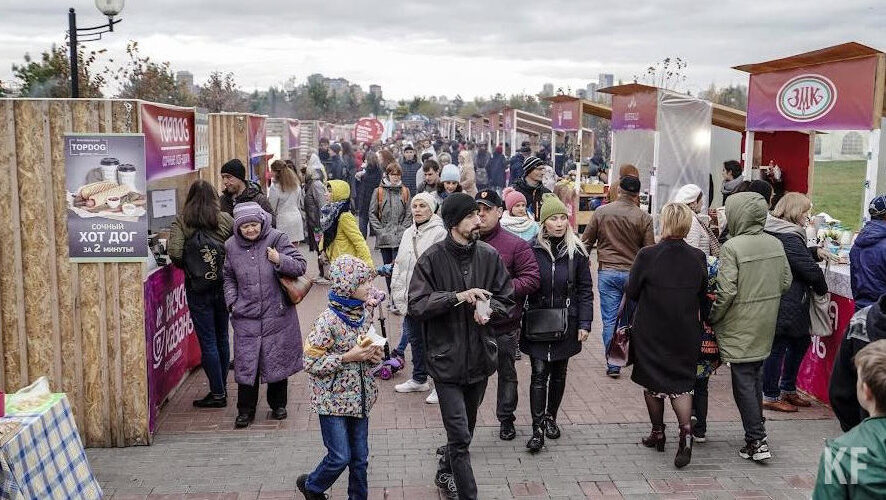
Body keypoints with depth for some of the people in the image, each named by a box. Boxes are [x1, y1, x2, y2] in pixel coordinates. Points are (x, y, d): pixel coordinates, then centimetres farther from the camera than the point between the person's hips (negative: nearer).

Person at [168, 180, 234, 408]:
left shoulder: (181, 221, -5)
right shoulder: (226, 219, -1)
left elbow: (175, 253, -15)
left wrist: (185, 265, 5)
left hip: (197, 288, -3)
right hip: (224, 285, 3)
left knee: (207, 341, 3)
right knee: (222, 337, 15)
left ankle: (218, 393, 6)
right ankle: (222, 388, 25)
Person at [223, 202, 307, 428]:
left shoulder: (276, 239, -6)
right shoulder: (231, 246, 4)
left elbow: (300, 266, -5)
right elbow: (229, 278, 17)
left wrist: (280, 260, -22)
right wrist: (232, 302, 4)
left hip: (277, 316, -2)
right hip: (245, 317, 2)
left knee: (277, 359, 10)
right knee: (245, 362, 1)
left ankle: (278, 405, 28)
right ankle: (245, 411, 15)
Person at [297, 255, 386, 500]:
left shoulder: (365, 312, 1)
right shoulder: (328, 320, -20)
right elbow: (310, 362, -18)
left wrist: (373, 355, -4)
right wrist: (347, 357, -23)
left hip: (359, 397, 6)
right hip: (334, 399, -6)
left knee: (360, 457, 12)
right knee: (340, 458, 2)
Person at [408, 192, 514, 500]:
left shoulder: (489, 255, 0)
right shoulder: (432, 259, -12)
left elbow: (506, 299, 8)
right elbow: (416, 306, -15)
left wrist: (488, 309, -14)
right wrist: (457, 296, -24)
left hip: (480, 356, 5)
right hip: (447, 358, -5)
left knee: (465, 429, 22)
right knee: (460, 435, -7)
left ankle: (446, 474, 46)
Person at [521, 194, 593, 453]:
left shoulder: (576, 251, -2)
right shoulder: (532, 249, -5)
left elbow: (585, 289, 1)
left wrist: (584, 323, -5)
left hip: (566, 323, 2)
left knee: (559, 373, 14)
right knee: (539, 373, -6)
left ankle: (551, 417, 32)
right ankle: (537, 428, -1)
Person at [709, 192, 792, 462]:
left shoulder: (732, 247, -19)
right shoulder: (775, 244, 1)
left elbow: (726, 291, -21)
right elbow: (786, 282, 8)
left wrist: (712, 318, -7)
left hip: (740, 326, -7)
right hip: (765, 327, 7)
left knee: (743, 381, 2)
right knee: (756, 377, 20)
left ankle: (756, 441, 3)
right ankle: (757, 429, 30)